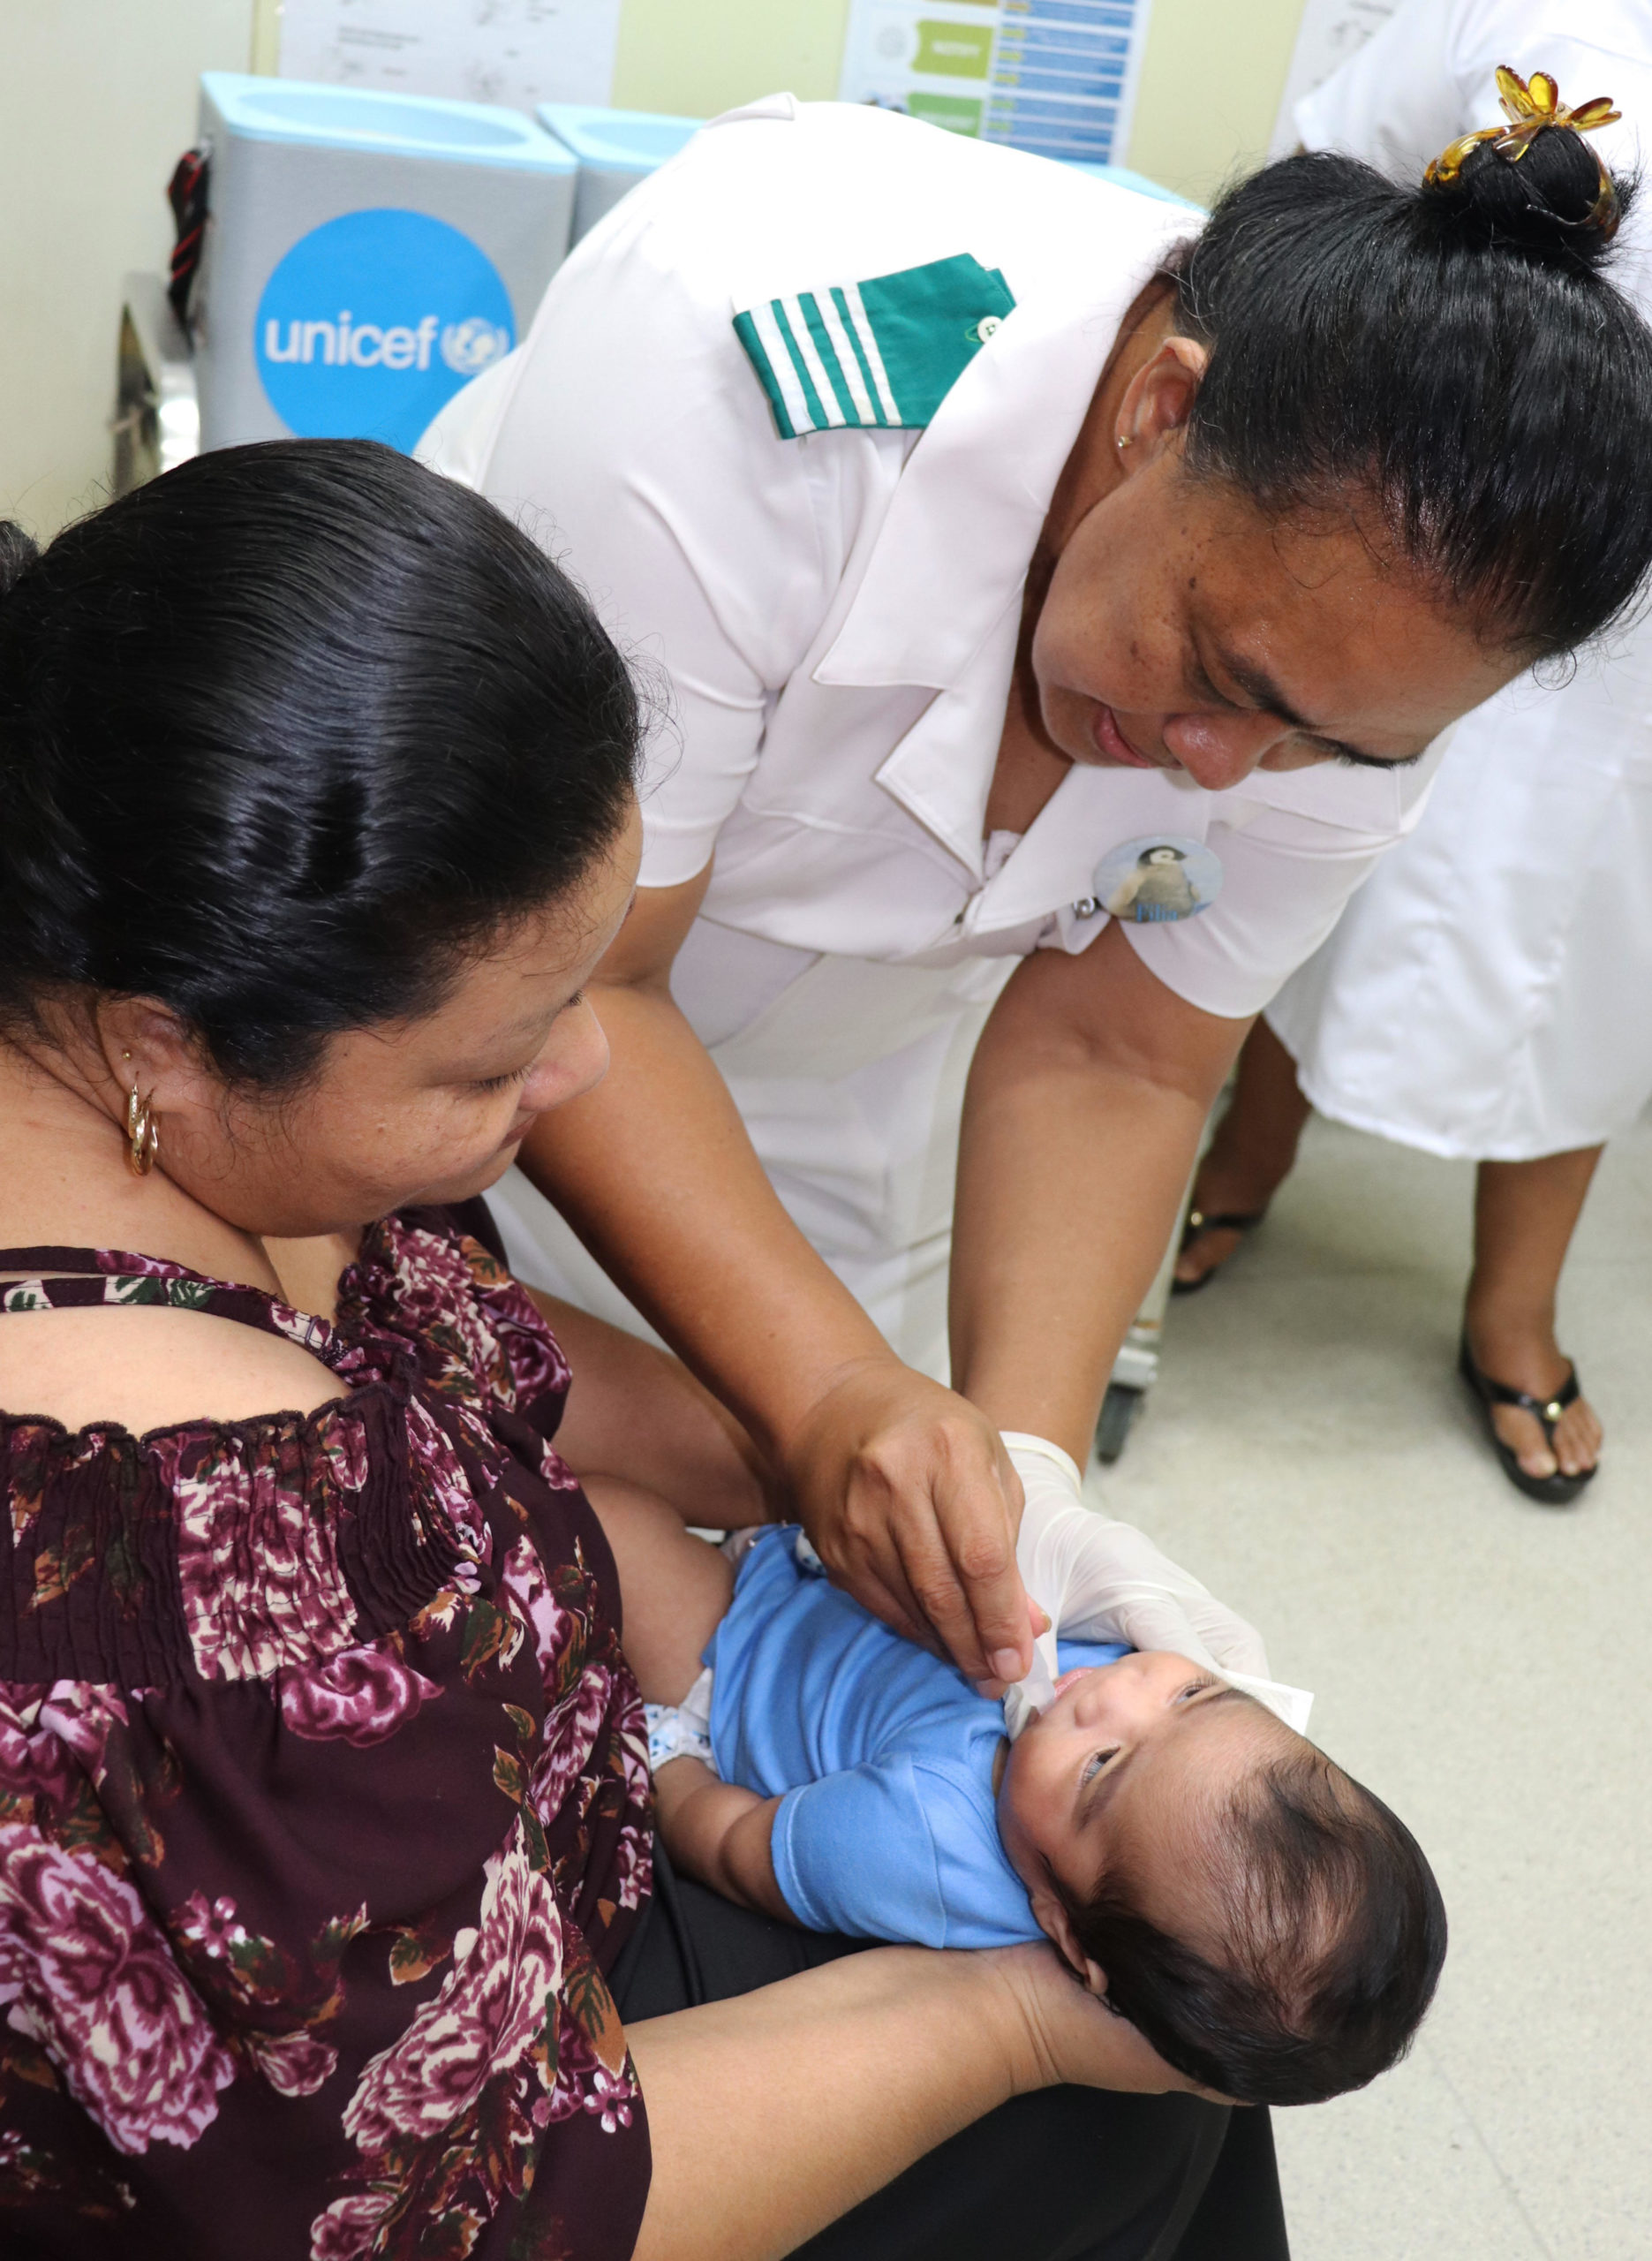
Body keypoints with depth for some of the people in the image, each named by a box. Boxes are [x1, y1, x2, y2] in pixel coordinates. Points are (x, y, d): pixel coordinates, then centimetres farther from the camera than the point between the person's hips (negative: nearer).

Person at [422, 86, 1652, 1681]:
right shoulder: (754, 366, -39)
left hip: (851, 1042, 4)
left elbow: (1108, 1053, -14)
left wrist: (1027, 1444, -27)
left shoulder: (1361, 614, -22)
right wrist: (828, 1395, -41)